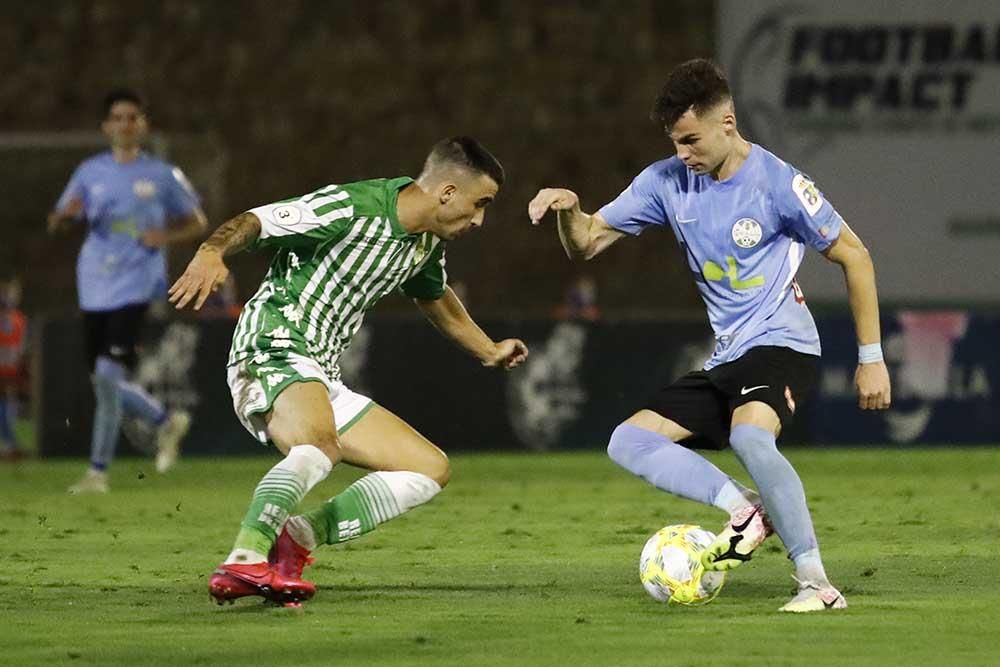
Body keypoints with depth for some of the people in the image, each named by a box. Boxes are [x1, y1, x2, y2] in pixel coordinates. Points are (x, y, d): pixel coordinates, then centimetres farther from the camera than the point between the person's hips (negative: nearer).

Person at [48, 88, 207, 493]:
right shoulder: (90, 172, 9)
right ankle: (166, 421, 34)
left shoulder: (163, 176, 3)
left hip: (135, 285, -4)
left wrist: (167, 236, -8)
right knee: (104, 381, 7)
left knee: (110, 372, -18)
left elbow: (197, 223, 12)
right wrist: (66, 214, -14)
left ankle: (99, 471, -10)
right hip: (94, 287, 5)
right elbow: (55, 225, 10)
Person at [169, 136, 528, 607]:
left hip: (322, 380, 10)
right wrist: (211, 252, -41)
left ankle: (296, 537, -10)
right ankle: (244, 563, -52)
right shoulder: (351, 209, -15)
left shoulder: (428, 242, 14)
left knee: (431, 469, 5)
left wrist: (488, 351, 49)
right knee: (319, 444, -40)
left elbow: (433, 295, 37)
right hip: (272, 353, -10)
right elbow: (251, 222, -20)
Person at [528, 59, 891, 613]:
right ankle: (747, 509, -13)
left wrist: (871, 358, -5)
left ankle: (817, 583, -29)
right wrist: (568, 209, -17)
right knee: (628, 443, -4)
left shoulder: (776, 182, -13)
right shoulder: (667, 182, 2)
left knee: (748, 436, -36)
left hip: (781, 344, -7)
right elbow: (587, 243, 7)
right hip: (725, 359, 7)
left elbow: (853, 256, -5)